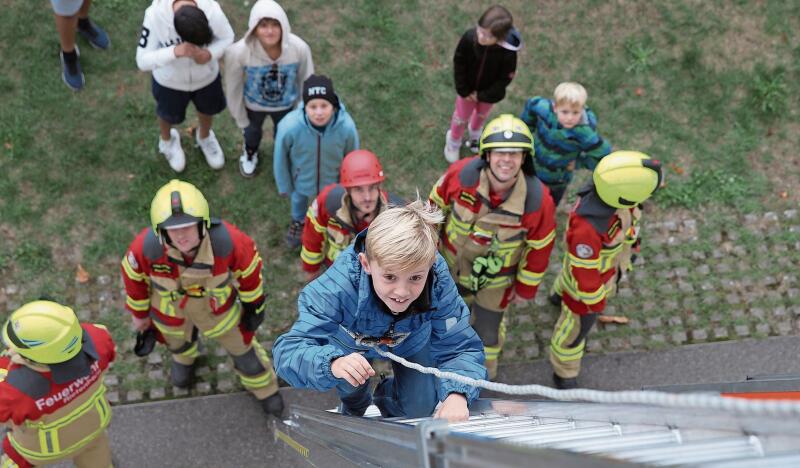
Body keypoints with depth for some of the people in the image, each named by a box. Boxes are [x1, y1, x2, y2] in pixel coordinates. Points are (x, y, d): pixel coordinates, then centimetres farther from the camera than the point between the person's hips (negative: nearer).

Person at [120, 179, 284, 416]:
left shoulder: (226, 240, -39)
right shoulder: (147, 246, -38)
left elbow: (248, 268, -17)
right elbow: (134, 276, -14)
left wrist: (253, 305, -2)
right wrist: (139, 312, 3)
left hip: (218, 305, -1)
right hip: (170, 308, 1)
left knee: (241, 344, 20)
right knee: (177, 341, 32)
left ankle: (263, 388, 52)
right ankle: (183, 356, 72)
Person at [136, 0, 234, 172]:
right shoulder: (155, 15, -38)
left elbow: (227, 37, -14)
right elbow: (142, 61, -31)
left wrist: (209, 54, -34)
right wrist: (175, 52, -47)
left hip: (207, 76, 2)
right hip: (169, 81, -1)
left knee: (208, 110, 30)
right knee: (169, 116, 27)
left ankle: (204, 137, 65)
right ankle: (167, 140, 63)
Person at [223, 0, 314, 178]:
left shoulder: (299, 48, -35)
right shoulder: (238, 52, -37)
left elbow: (306, 81, -14)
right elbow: (233, 86, -18)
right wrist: (241, 118, -4)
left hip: (286, 104, 1)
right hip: (253, 104, 0)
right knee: (252, 131, 32)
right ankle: (250, 153, 69)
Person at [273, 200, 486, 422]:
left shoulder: (439, 285, -40)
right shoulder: (338, 287, -46)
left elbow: (460, 347, -34)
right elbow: (289, 350, -49)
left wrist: (457, 394, -56)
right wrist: (334, 364, -71)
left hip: (410, 341, 0)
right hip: (350, 342, 0)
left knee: (419, 410, -5)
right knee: (348, 380, -19)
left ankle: (387, 395, 34)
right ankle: (354, 403, 21)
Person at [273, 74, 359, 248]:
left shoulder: (347, 127, -38)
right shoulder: (290, 126, -40)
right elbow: (280, 157, -19)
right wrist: (284, 185, -3)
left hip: (333, 180, 0)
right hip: (301, 178, 0)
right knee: (299, 199, 34)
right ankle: (298, 221, 69)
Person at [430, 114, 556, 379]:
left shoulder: (538, 201, -33)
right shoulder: (462, 174, -32)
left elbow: (539, 249, -15)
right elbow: (437, 205, -10)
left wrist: (526, 289, -3)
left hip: (495, 277, -1)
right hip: (452, 261, 2)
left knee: (487, 328, 18)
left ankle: (484, 368, 54)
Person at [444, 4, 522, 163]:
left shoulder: (508, 52, -37)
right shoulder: (469, 37, -33)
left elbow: (505, 78, -21)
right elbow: (459, 63, -17)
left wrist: (482, 95, -17)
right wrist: (463, 90, -14)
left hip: (489, 93, 0)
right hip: (468, 89, 0)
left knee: (482, 115, 31)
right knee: (461, 117, 24)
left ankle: (475, 133, 64)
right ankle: (454, 141, 53)